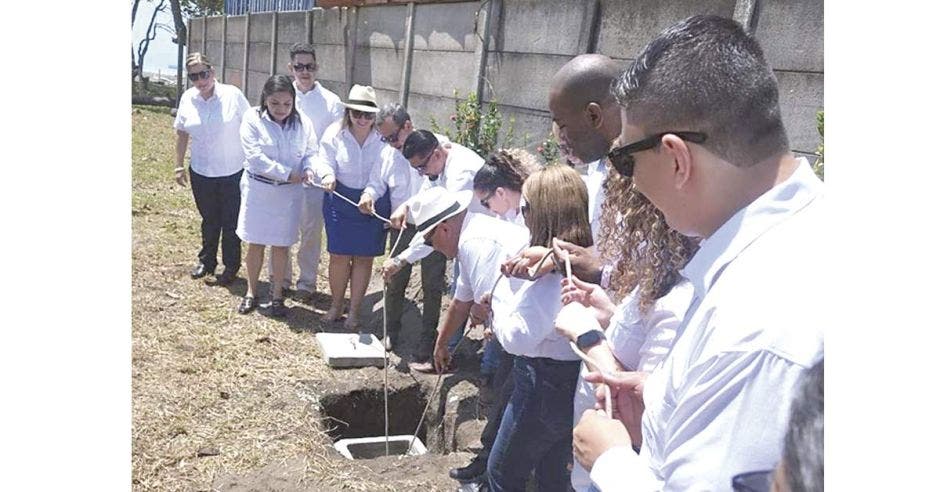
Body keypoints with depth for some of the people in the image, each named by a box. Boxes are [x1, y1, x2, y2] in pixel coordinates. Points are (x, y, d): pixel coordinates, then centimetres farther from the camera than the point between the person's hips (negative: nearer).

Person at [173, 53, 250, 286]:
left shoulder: (232, 95, -12)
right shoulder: (187, 98, -2)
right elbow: (182, 133, 8)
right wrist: (179, 166, 10)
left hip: (233, 172, -3)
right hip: (201, 171, 3)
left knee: (231, 222, 8)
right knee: (209, 220, 18)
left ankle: (231, 266, 23)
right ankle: (207, 261, 35)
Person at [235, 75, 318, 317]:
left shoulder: (303, 123, -5)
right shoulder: (253, 119, -11)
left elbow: (311, 153, -2)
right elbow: (255, 157, -17)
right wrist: (287, 173, -21)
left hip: (289, 192, 1)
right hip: (258, 189, -1)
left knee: (281, 244, 10)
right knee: (255, 243, 9)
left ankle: (277, 294, 25)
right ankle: (252, 291, 27)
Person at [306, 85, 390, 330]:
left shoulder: (384, 137, -11)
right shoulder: (335, 133, -6)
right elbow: (325, 162, -2)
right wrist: (327, 175, -27)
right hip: (340, 200, 1)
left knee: (364, 257, 8)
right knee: (339, 255, 5)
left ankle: (354, 310, 24)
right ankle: (336, 304, 28)